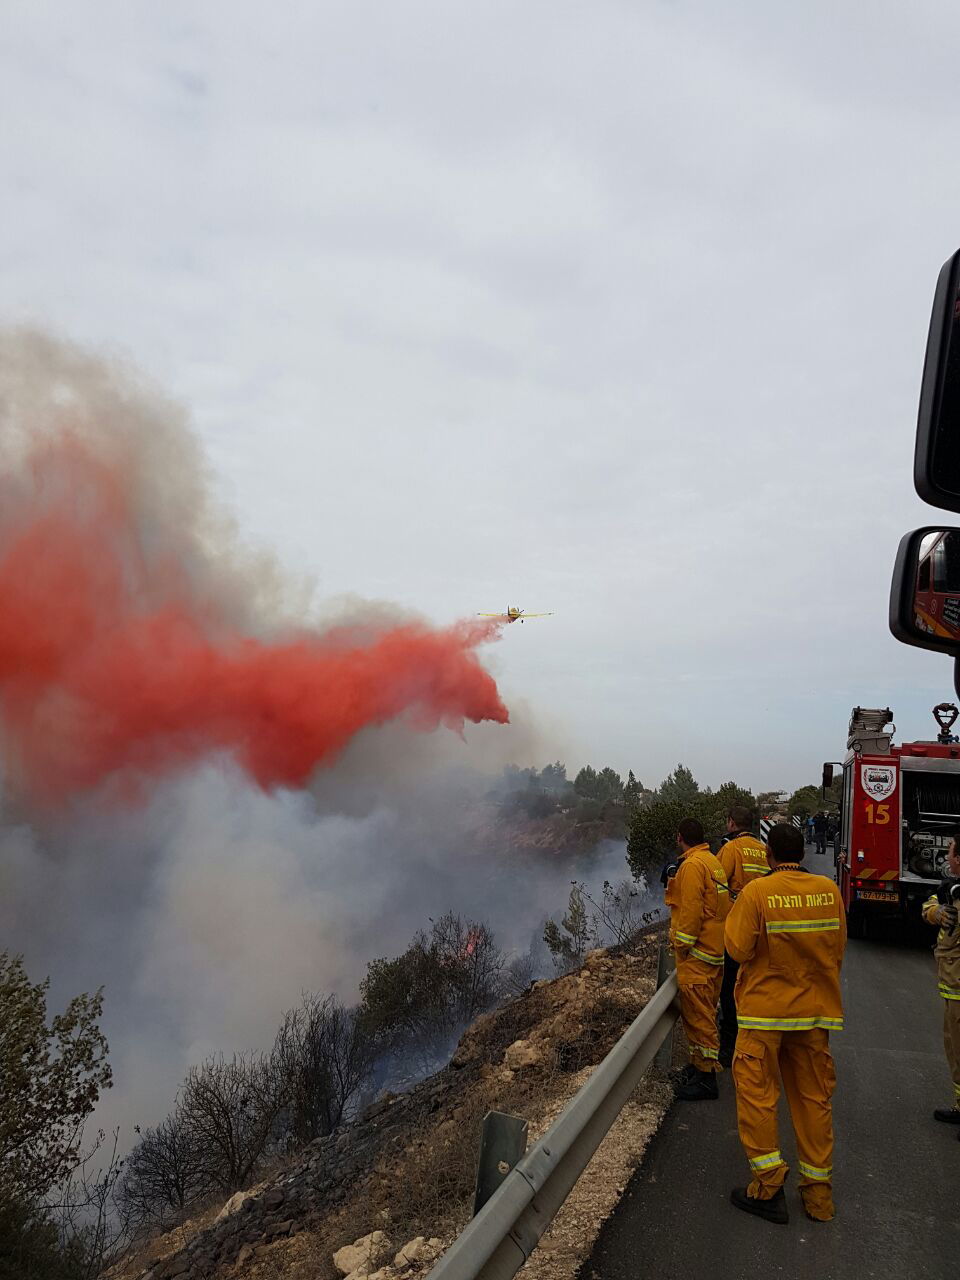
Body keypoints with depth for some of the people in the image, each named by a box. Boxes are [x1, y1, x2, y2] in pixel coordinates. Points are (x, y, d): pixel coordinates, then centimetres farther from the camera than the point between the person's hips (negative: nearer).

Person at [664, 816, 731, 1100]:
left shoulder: (692, 865, -16)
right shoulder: (712, 862, 14)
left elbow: (691, 910, -21)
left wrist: (682, 946, -14)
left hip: (696, 954, -10)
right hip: (714, 950, 10)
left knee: (697, 1014, -4)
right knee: (703, 1012, 19)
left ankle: (706, 1077, 0)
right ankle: (702, 1064, 29)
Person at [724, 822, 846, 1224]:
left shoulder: (757, 892, -15)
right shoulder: (829, 890, -3)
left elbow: (739, 949, -14)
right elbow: (838, 947, 6)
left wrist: (733, 916, 2)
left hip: (765, 1008, -4)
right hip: (816, 1009, 4)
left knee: (756, 1091, 8)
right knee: (814, 1097, 14)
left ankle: (768, 1183, 8)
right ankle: (818, 1193, 23)